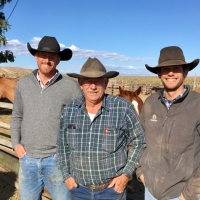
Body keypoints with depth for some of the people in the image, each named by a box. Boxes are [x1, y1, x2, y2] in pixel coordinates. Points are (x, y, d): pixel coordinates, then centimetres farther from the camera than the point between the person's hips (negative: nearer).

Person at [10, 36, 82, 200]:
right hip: (27, 159, 4)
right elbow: (17, 117, 12)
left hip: (57, 159, -3)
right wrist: (16, 143, 1)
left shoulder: (71, 86, -9)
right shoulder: (23, 84, 2)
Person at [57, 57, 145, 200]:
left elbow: (138, 142, -5)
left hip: (112, 188, -3)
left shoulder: (123, 108, -16)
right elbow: (62, 145, 7)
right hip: (79, 188, 3)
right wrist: (66, 175, 3)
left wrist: (127, 174, -9)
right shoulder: (69, 110, -6)